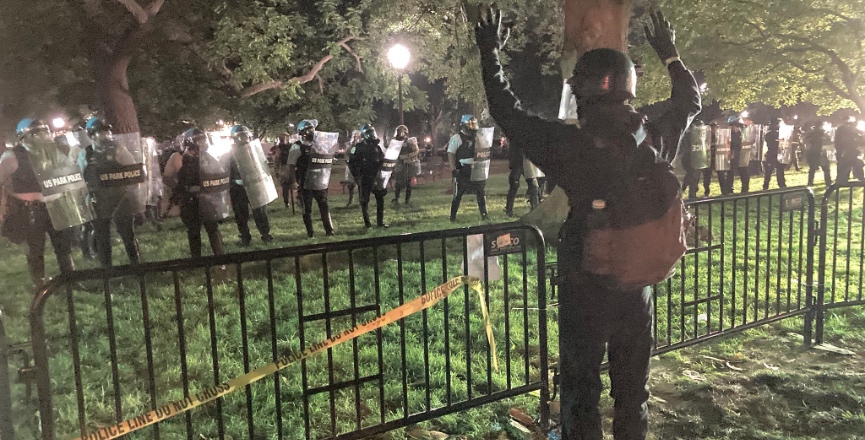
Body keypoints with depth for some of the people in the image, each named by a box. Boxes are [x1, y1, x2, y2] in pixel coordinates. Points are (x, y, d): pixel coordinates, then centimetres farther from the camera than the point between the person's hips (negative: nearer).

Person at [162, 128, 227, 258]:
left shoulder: (207, 156, 4)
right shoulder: (178, 158, -8)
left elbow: (221, 173, 13)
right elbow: (166, 177, -1)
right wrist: (181, 189, -9)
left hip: (206, 199, 3)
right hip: (189, 202, -3)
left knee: (213, 228, 6)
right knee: (193, 231, 9)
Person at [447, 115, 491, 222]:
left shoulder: (478, 138, 12)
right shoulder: (457, 138, -8)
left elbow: (484, 153, 19)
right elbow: (451, 154, -12)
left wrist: (486, 167, 15)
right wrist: (453, 169, -19)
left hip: (477, 171, 6)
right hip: (462, 172, -6)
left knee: (481, 194, 9)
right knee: (458, 195, 1)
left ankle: (484, 215, 17)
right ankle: (452, 216, 10)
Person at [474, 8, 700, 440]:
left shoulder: (568, 145, -18)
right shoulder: (652, 140, -6)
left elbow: (508, 112, -7)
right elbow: (689, 101, 14)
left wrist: (490, 52, 5)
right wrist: (669, 53, 28)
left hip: (584, 288, -4)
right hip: (637, 287, 4)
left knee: (581, 389, 12)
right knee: (632, 389, 20)